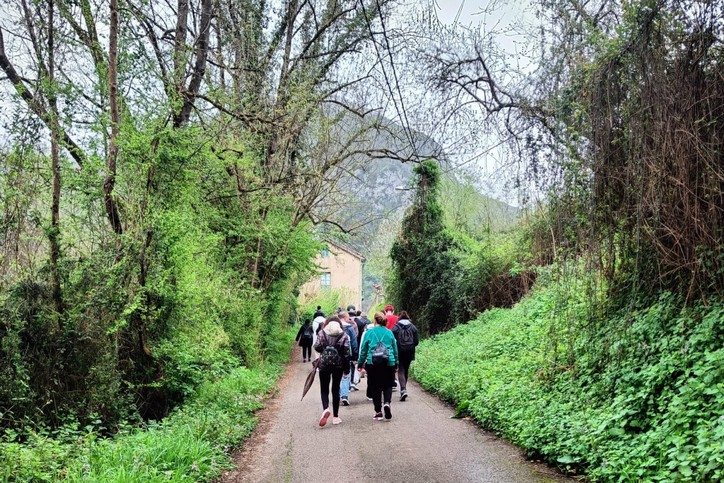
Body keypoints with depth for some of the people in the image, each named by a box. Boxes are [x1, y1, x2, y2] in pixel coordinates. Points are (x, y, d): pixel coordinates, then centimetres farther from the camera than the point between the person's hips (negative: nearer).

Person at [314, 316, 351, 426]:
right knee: (336, 389, 12)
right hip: (338, 365, 1)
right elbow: (346, 353, -2)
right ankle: (335, 417, 15)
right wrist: (346, 370, 3)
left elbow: (317, 347, -9)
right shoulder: (343, 335, 1)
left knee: (324, 389, 9)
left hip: (324, 364, -1)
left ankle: (325, 409, -19)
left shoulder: (322, 333, 0)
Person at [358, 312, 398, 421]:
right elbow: (395, 349, 11)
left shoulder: (369, 332, -1)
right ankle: (387, 403, -13)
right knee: (387, 385, 13)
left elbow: (363, 350, 4)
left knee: (375, 387, 8)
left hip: (373, 364, -1)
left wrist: (360, 363, 13)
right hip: (389, 363, 1)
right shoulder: (389, 333, 4)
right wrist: (396, 363, 23)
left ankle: (378, 412, 9)